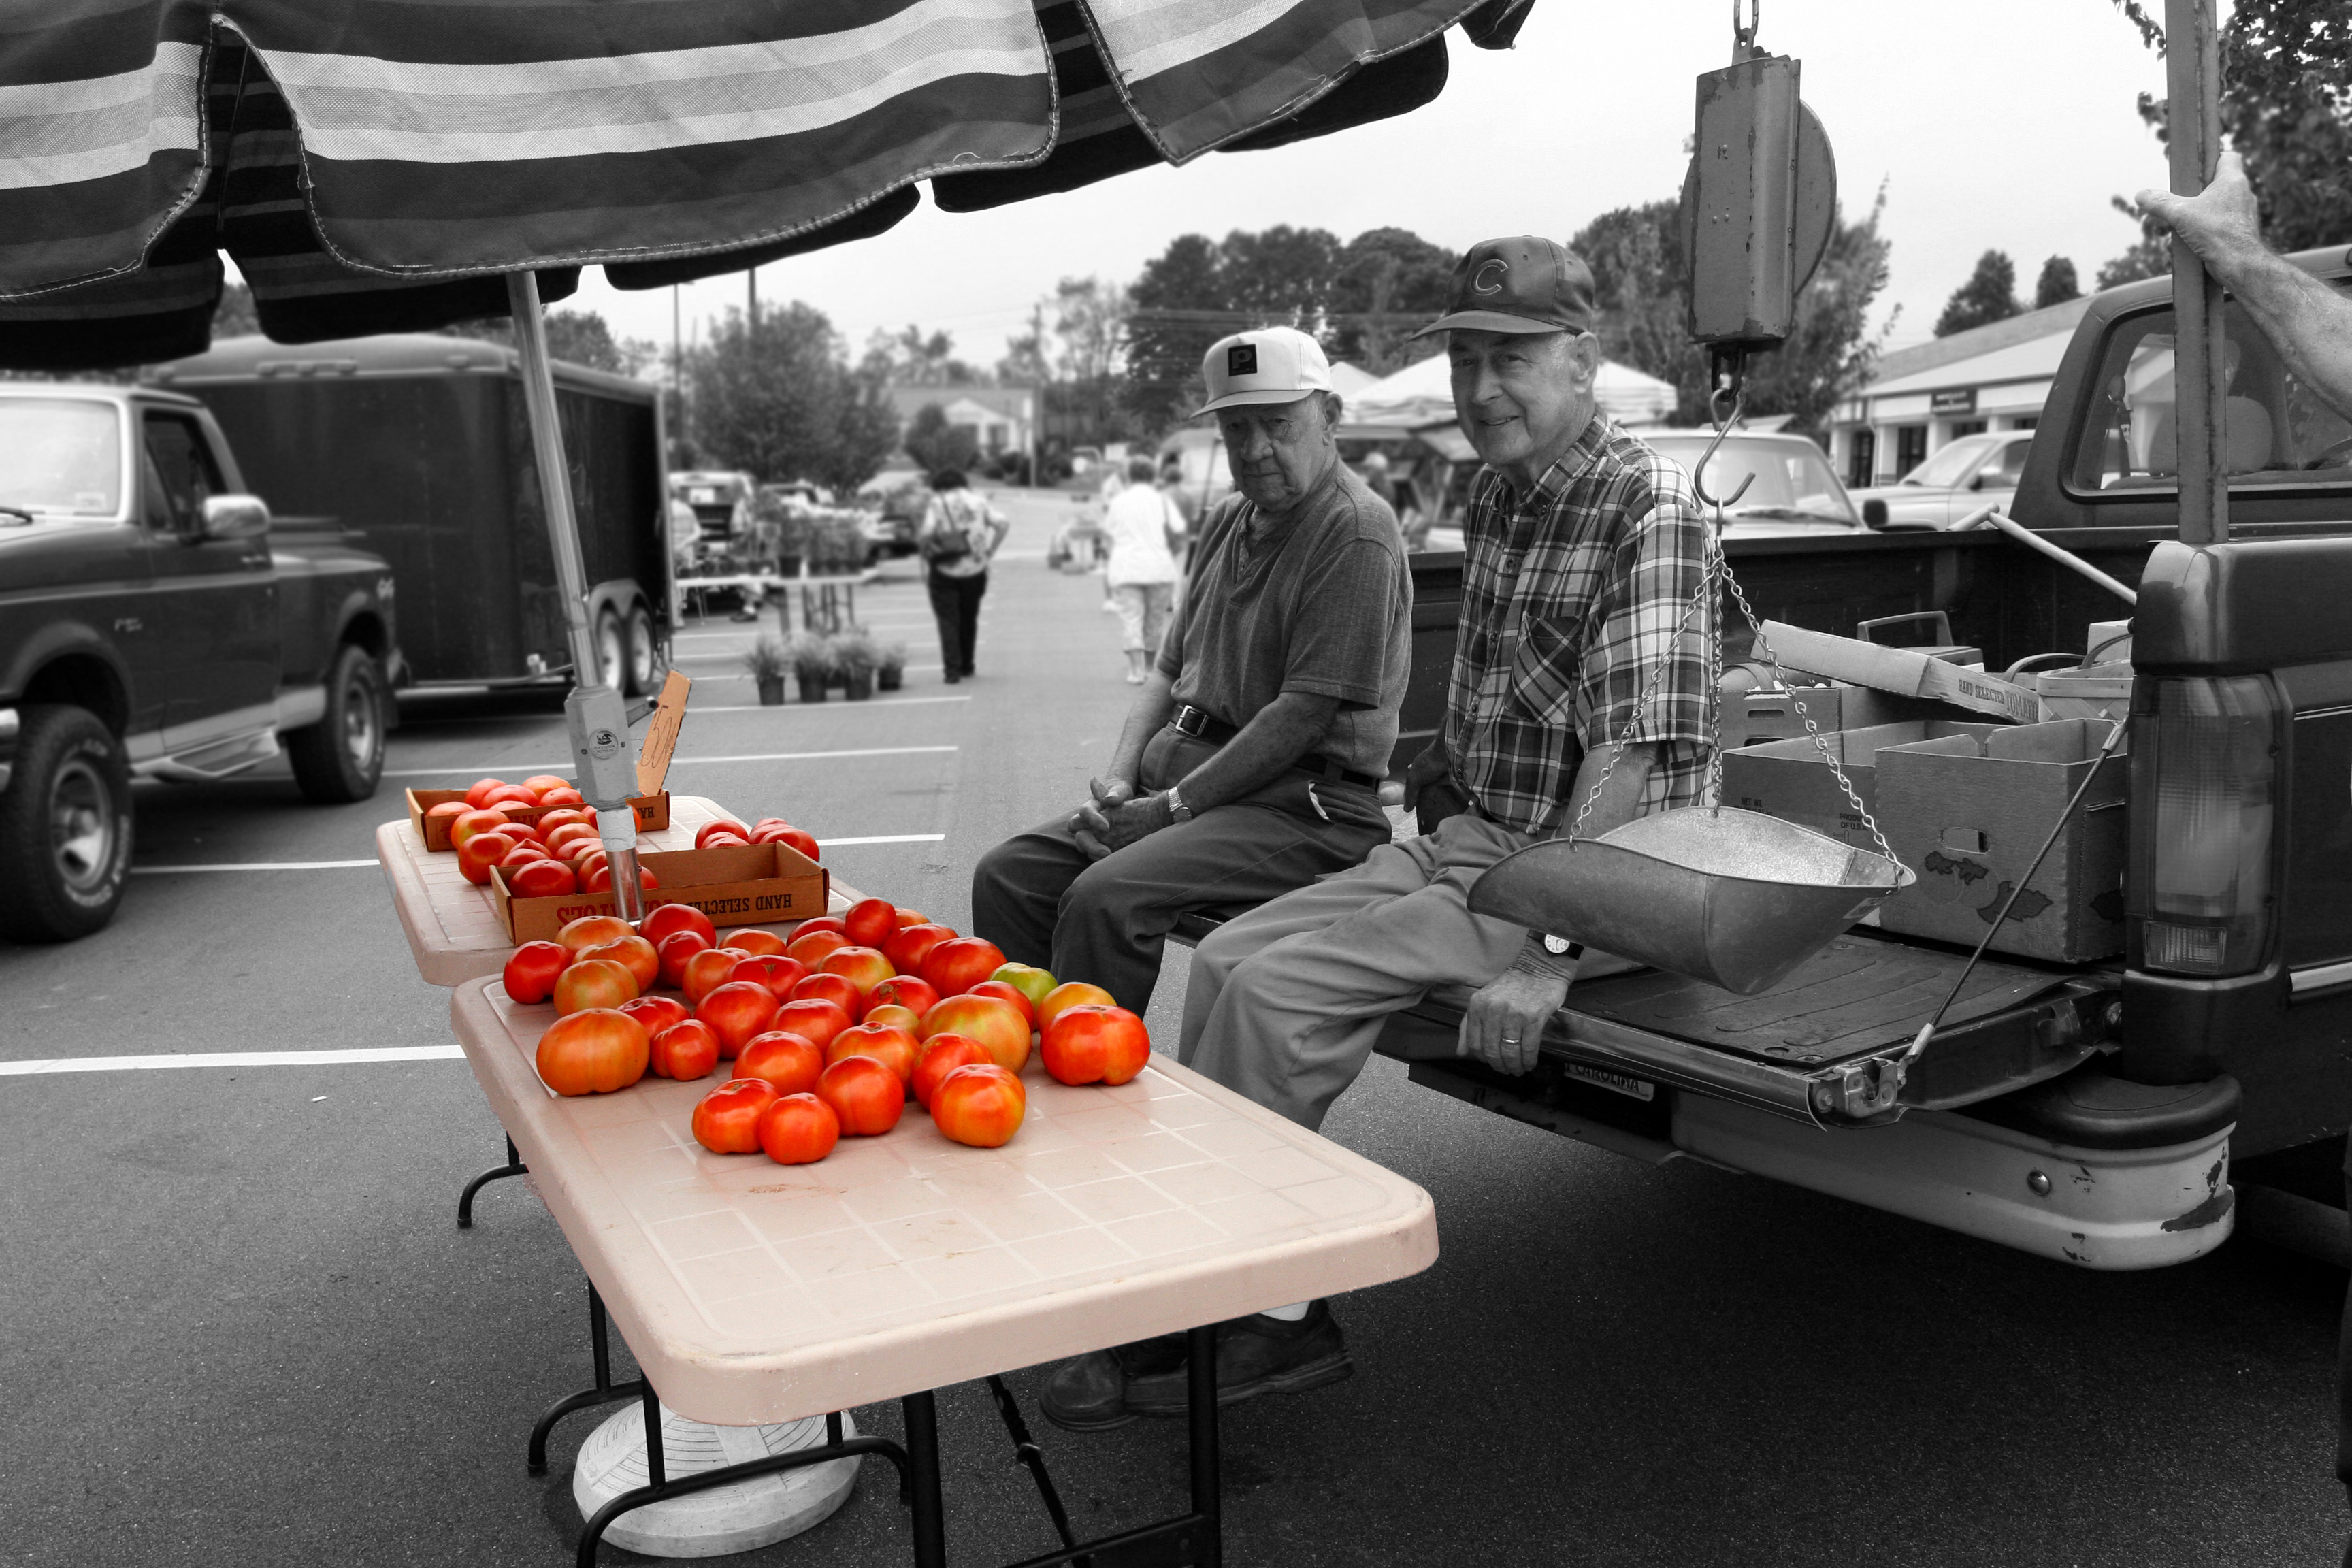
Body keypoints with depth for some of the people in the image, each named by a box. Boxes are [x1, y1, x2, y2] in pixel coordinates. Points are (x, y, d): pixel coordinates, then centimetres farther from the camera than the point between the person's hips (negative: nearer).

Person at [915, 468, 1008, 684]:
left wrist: (926, 560, -2)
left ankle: (952, 669, -10)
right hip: (975, 569, 3)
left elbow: (925, 535, -16)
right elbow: (1003, 525, -4)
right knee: (969, 618, 18)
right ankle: (966, 666, 27)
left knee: (947, 620, 2)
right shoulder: (978, 500, 6)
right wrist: (989, 551, 1)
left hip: (945, 570, -3)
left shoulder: (937, 503, -3)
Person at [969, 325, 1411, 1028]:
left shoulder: (1355, 534, -12)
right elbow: (1168, 670, 20)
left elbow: (1305, 712, -18)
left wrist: (1173, 806, -15)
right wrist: (1119, 781, 3)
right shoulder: (1229, 521, 18)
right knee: (1007, 874, -2)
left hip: (1302, 806, -9)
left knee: (1105, 899, -29)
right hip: (1189, 780, 9)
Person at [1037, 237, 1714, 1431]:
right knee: (1228, 959, -2)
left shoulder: (1647, 509, -14)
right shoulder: (1494, 495, 14)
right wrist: (1441, 781, 9)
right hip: (1459, 842, 9)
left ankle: (1265, 1318, -4)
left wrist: (1547, 950, -29)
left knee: (1277, 993, -20)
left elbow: (1635, 747, -24)